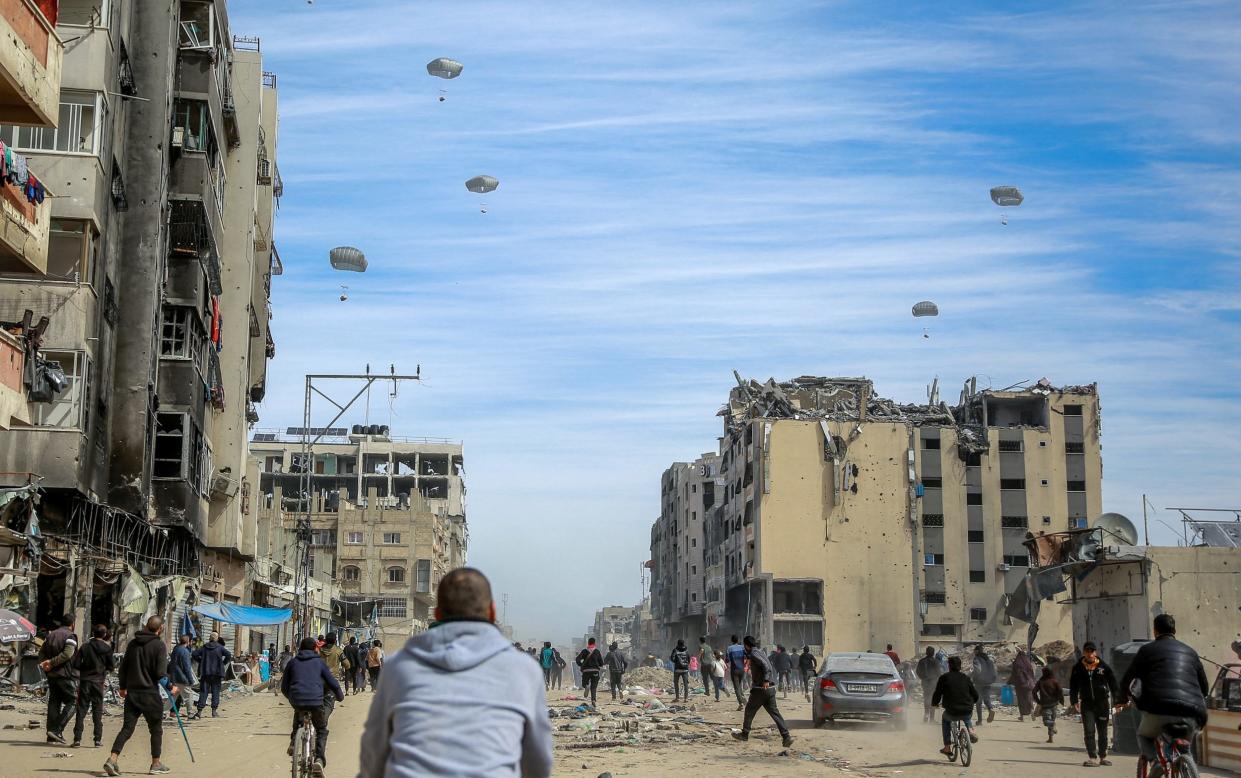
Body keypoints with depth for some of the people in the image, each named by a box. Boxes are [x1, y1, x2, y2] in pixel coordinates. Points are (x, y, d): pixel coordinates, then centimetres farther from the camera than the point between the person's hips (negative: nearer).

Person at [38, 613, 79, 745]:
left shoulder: (50, 635, 14)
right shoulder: (70, 636, -9)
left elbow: (41, 652, 9)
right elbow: (67, 654, -22)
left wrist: (47, 663, -5)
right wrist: (52, 662, -14)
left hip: (52, 675, 7)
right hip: (66, 675, -7)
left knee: (54, 703, 11)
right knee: (72, 702, 0)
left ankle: (52, 736, 11)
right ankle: (57, 730, -13)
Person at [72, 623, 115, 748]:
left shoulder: (85, 647, -2)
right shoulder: (107, 648, -3)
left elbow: (76, 663, -4)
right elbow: (110, 666, 1)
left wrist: (84, 669, 14)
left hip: (84, 681, 0)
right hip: (98, 682, 0)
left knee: (81, 711, 3)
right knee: (97, 711, 7)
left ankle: (77, 739, -2)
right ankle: (98, 739, 5)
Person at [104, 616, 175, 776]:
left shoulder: (132, 643, 9)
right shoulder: (158, 645, -10)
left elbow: (123, 668, 14)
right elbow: (161, 673, -15)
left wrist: (122, 687, 28)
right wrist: (171, 687, 1)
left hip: (131, 693, 5)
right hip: (150, 694, -5)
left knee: (127, 728, 5)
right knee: (156, 729, 9)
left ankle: (112, 759, -11)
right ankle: (156, 764, 15)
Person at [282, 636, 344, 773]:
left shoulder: (293, 662, 18)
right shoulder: (319, 662, 13)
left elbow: (284, 687, 21)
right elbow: (333, 683, 11)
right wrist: (340, 696, 31)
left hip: (296, 701, 2)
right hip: (316, 701, -2)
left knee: (298, 713, 38)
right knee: (321, 730, 17)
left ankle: (294, 740, 20)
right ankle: (319, 759, -4)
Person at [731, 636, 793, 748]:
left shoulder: (754, 654, -11)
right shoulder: (760, 652, 16)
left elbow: (766, 665, -26)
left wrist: (766, 680, -32)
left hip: (760, 689, -8)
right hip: (770, 688, 8)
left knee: (749, 711, 10)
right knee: (774, 712, 4)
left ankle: (744, 734, 20)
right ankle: (786, 736, -6)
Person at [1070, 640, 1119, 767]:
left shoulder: (1103, 667, -1)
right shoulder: (1078, 668, 1)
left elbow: (1113, 683, 2)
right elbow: (1073, 685, 6)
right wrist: (1074, 701, -2)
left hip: (1102, 703, 0)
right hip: (1086, 704, 0)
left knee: (1102, 731, 11)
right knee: (1089, 731, -8)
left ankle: (1103, 756, 24)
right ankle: (1092, 757, -7)